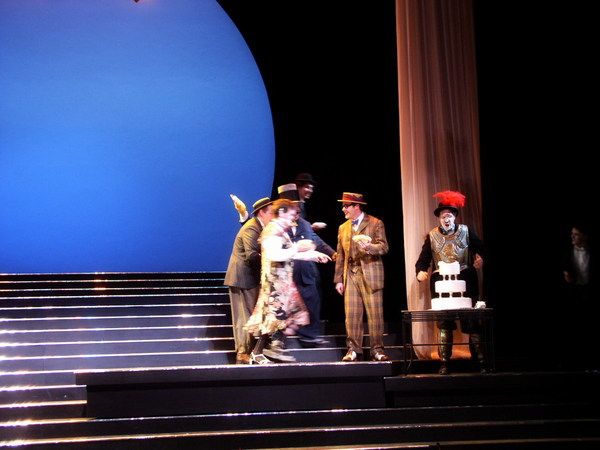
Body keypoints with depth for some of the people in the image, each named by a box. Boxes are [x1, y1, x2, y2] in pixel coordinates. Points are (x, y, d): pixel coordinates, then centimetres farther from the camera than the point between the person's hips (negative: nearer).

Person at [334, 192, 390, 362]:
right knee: (351, 314, 1)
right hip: (350, 275, 4)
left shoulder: (375, 223, 2)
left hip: (370, 274, -4)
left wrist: (369, 247, -25)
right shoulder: (343, 228, 17)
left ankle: (377, 350, 3)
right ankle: (354, 349, 8)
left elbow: (383, 247, -5)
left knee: (375, 314, -4)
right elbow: (340, 255, 17)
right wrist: (338, 279, 11)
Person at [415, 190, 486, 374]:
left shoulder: (466, 231, 7)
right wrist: (421, 271, -14)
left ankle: (481, 361, 4)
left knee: (472, 321, -2)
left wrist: (480, 258, -7)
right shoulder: (432, 236, 7)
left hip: (465, 281, -1)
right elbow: (423, 259, 5)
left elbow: (480, 248, 14)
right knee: (443, 323, 0)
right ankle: (444, 363, 4)